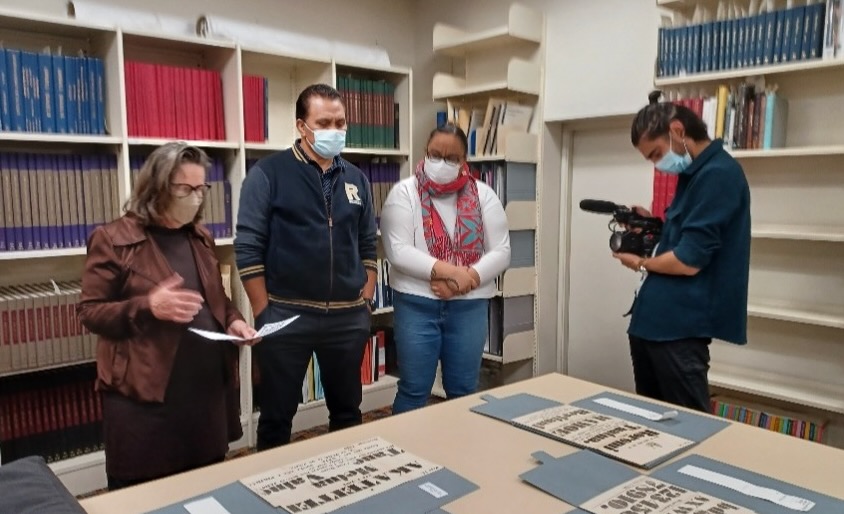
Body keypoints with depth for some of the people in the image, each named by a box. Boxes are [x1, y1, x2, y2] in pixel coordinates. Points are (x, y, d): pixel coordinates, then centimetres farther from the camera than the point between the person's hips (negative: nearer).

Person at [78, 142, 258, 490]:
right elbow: (89, 312, -6)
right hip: (144, 394, -5)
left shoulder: (200, 238, 12)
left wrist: (233, 321, 0)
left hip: (209, 388, 6)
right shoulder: (113, 239, -6)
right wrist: (147, 307, -23)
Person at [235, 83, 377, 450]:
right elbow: (248, 248, -8)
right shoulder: (268, 173, -5)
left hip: (348, 317, 4)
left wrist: (365, 302, 5)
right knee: (277, 415, 10)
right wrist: (263, 313, -10)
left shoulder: (356, 179, 9)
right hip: (286, 315, -4)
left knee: (347, 410, 17)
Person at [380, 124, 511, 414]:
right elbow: (398, 251, -12)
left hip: (469, 306, 3)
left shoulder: (483, 195, 5)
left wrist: (466, 279, -15)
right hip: (416, 304, -2)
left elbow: (501, 252, 0)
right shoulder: (405, 192, -2)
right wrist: (447, 270, -20)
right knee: (413, 390, 7)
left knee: (463, 391, 13)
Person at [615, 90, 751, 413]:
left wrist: (641, 263, -3)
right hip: (655, 316, 10)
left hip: (679, 323, -10)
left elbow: (688, 262, -20)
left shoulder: (718, 174, -16)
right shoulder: (696, 173, 14)